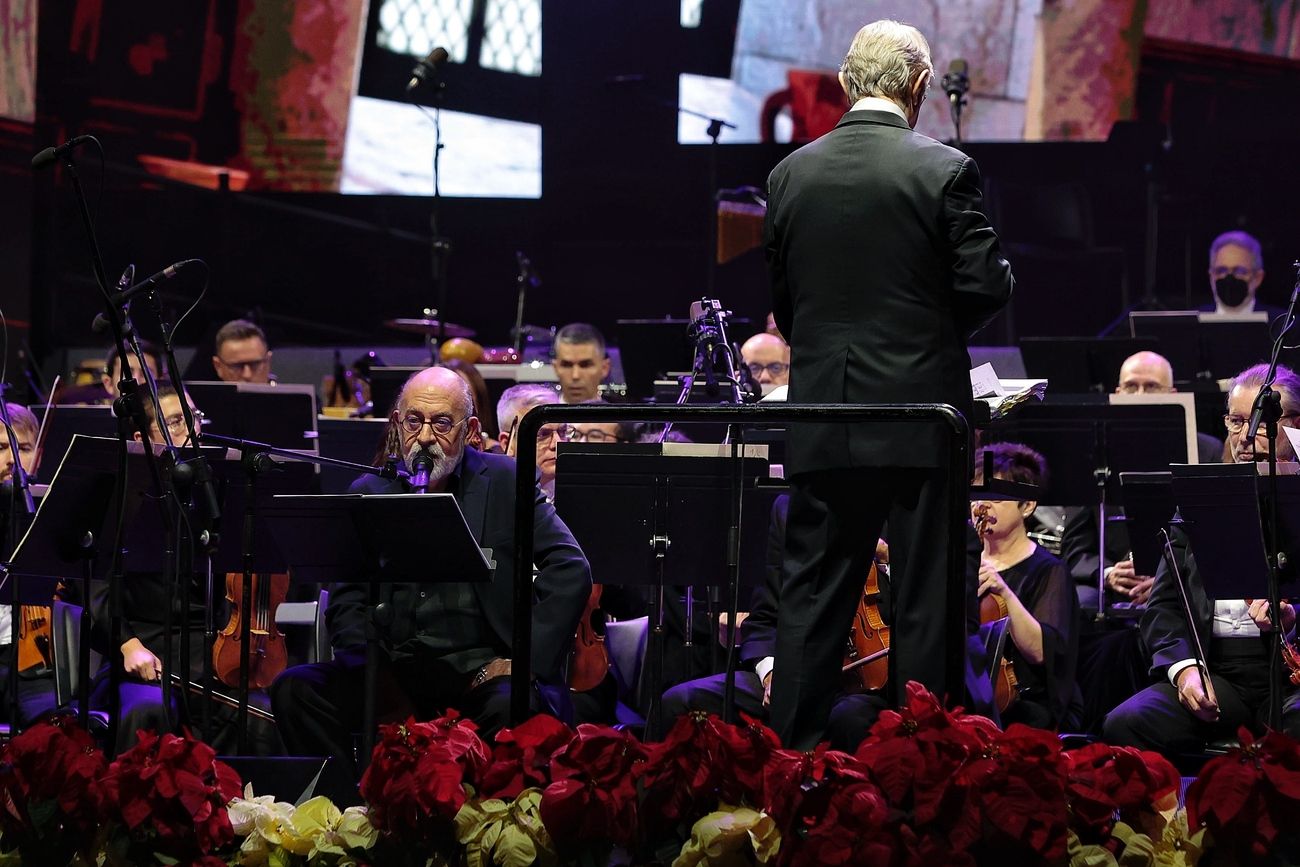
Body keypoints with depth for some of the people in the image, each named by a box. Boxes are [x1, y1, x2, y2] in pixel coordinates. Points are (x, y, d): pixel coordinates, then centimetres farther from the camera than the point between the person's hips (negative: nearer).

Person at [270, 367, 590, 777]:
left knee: (516, 707, -37)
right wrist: (376, 673, -10)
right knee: (295, 689, -22)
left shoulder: (504, 481, 6)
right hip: (395, 665, 3)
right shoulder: (369, 492, 13)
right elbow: (347, 600, 10)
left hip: (483, 667, -3)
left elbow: (570, 572, -2)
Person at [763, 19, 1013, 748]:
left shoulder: (791, 174, 2)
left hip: (822, 419, 3)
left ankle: (795, 750, 8)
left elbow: (777, 298, 8)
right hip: (922, 414, -3)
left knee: (814, 590, 8)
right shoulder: (945, 170, -10)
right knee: (926, 594, 4)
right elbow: (986, 288, -9)